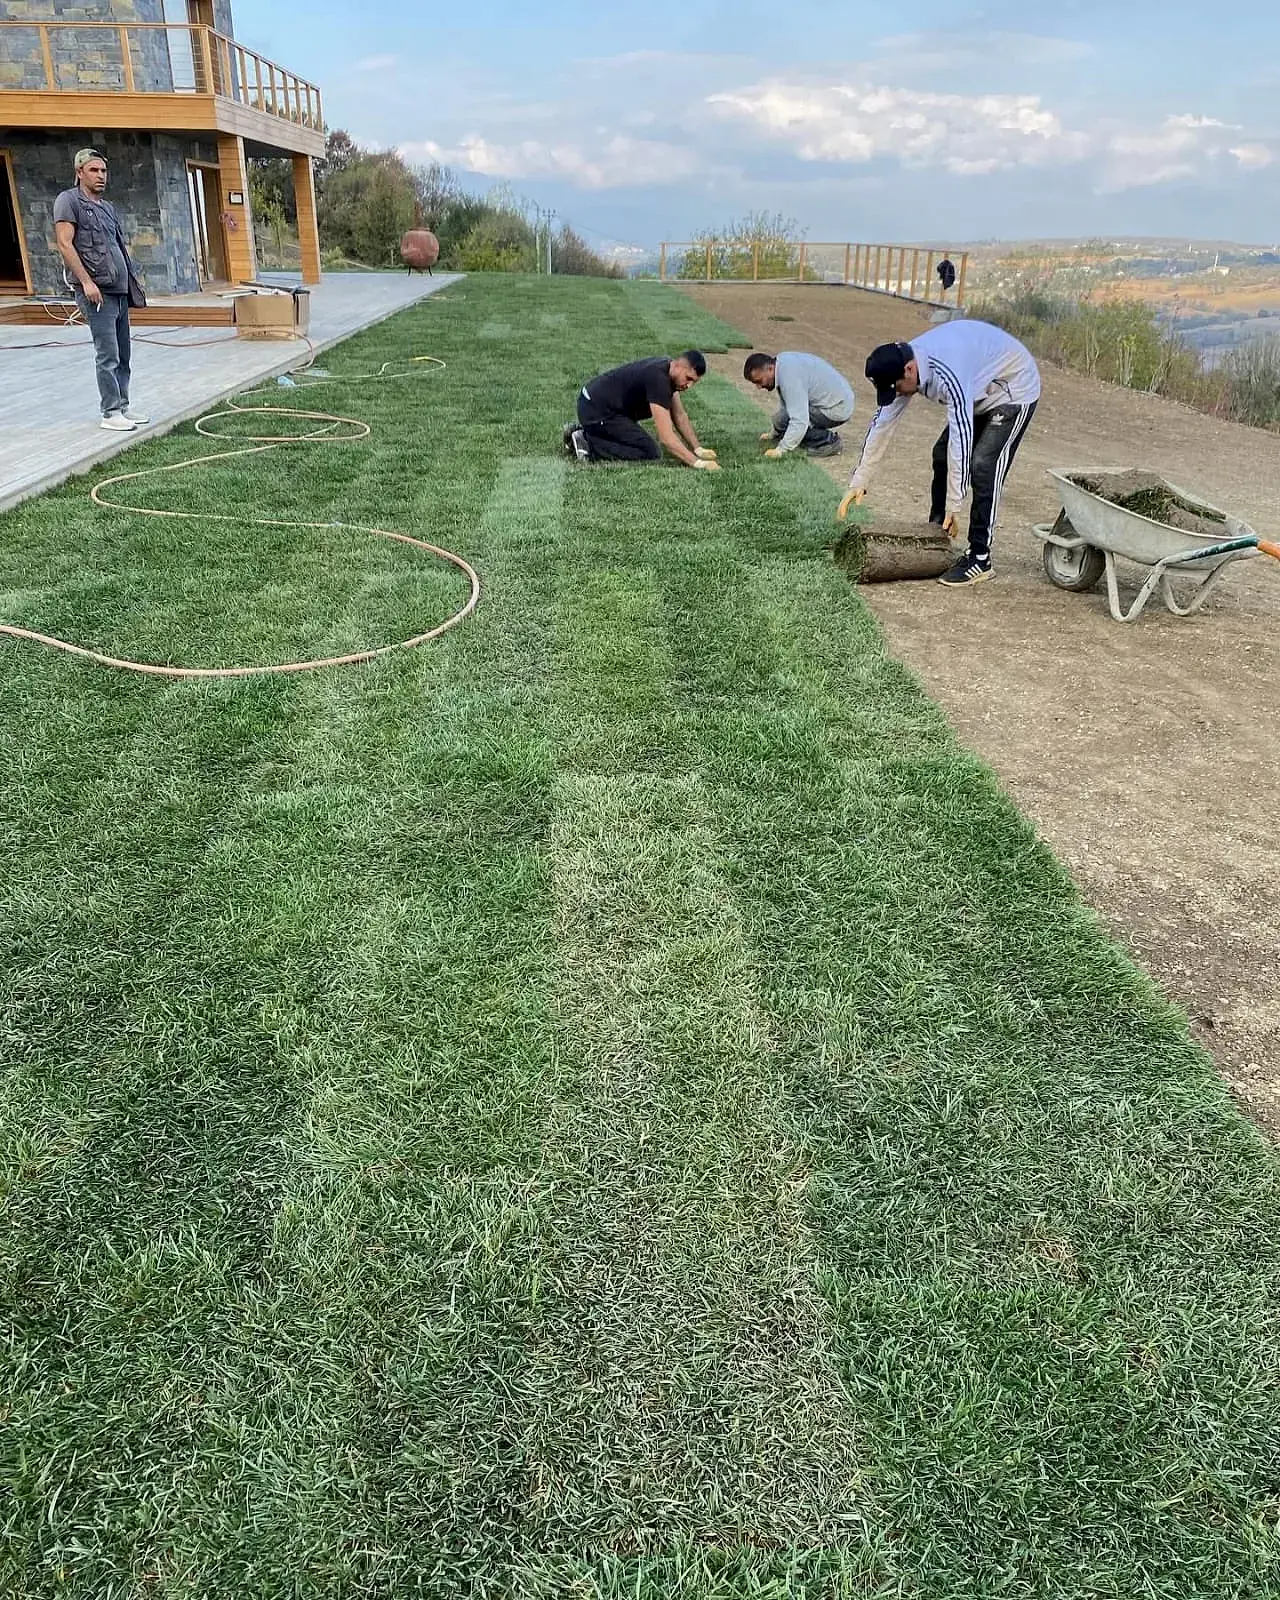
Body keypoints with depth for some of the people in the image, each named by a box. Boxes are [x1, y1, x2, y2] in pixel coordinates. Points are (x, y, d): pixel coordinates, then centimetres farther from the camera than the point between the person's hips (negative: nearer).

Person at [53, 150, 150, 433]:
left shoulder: (107, 207, 21)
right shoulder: (69, 201, -3)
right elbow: (65, 244, -12)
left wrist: (132, 281, 19)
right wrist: (86, 281, -20)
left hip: (119, 291, 8)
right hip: (96, 291, -8)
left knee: (122, 355, 10)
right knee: (108, 355, -10)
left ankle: (122, 406, 17)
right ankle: (111, 413, -6)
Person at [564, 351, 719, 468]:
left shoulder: (669, 370, 2)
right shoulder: (658, 378, -28)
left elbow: (679, 416, 12)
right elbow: (666, 436, -33)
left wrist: (698, 449, 4)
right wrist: (697, 463, -35)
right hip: (595, 410, -10)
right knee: (651, 453, -15)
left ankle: (586, 434, 20)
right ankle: (589, 445, -10)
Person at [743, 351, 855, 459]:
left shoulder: (789, 376, -26)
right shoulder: (783, 362, 5)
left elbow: (800, 421, -32)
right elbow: (784, 406, 20)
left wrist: (780, 450, -30)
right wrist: (772, 434, 26)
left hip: (837, 409, -10)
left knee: (782, 420, -19)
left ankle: (829, 441, -8)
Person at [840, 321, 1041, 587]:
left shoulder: (949, 375, -39)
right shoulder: (904, 365, -13)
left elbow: (961, 438, -37)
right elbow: (883, 422, -6)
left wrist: (954, 505, -33)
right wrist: (859, 482, -6)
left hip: (1014, 391, -9)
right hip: (980, 392, 9)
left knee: (983, 467, -19)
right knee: (942, 455, 4)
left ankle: (979, 558, -11)